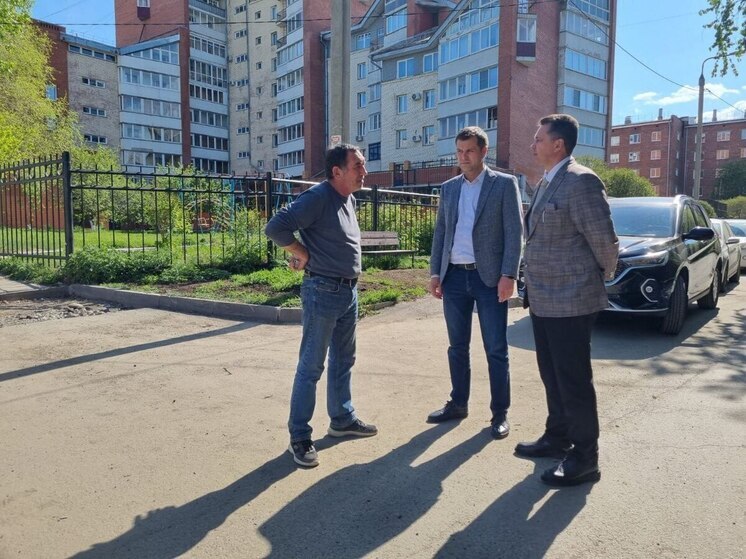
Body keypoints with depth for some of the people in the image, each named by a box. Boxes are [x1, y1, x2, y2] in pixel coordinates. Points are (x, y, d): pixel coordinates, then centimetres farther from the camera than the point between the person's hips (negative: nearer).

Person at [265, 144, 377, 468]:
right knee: (311, 367, -1)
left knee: (343, 361, 18)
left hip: (349, 291, 9)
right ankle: (299, 437, 10)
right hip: (323, 292, -9)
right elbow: (276, 227, -23)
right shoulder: (318, 197, -16)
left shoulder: (349, 199, 11)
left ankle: (343, 419, 34)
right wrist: (304, 255, -12)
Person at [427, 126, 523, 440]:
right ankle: (458, 404, 27)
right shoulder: (448, 189, 13)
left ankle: (500, 413, 14)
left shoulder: (504, 184, 0)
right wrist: (435, 272, 7)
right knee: (457, 347, 13)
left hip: (489, 277, -4)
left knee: (496, 350, 2)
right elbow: (440, 233, 14)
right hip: (454, 276, 4)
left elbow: (514, 232, -6)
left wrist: (508, 275, -14)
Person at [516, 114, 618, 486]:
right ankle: (557, 436, 34)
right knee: (552, 375, 18)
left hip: (570, 299, -9)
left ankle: (585, 458, 14)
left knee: (573, 379, 0)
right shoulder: (547, 182, 14)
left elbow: (604, 240, -15)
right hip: (543, 298, 9)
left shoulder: (580, 181, -16)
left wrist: (601, 276, 1)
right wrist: (532, 287, 16)